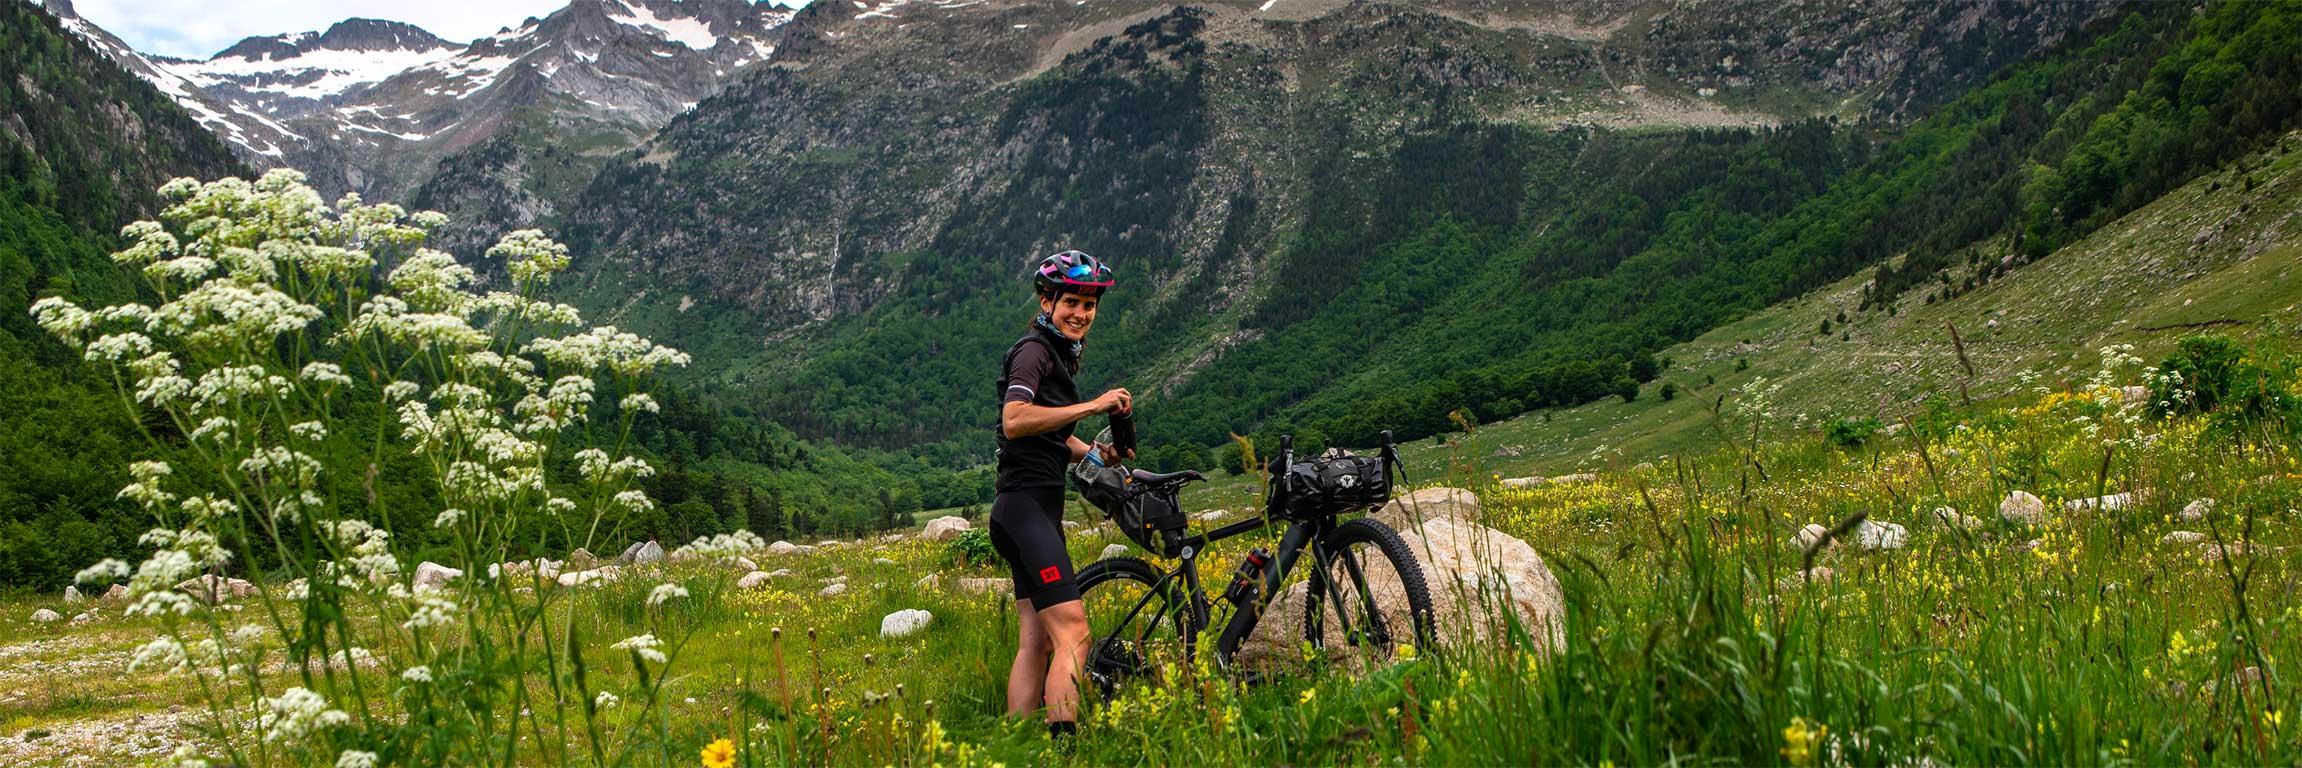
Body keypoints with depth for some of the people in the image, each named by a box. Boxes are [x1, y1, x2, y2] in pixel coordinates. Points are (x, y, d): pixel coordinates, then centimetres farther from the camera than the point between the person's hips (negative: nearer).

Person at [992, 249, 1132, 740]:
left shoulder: (1059, 353, 21)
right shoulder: (1033, 351, -10)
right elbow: (1015, 420, -26)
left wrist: (1094, 453, 8)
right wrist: (1094, 405, -24)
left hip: (1038, 510, 10)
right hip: (1026, 507, -10)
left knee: (1036, 641, 7)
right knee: (1073, 633, -18)